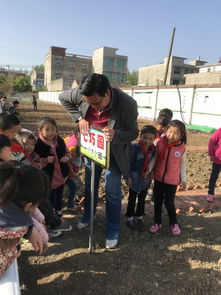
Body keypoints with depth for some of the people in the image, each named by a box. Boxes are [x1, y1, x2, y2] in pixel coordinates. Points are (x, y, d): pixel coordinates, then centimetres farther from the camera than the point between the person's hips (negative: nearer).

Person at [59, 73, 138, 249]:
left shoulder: (128, 104, -31)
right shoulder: (82, 94, -22)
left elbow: (134, 133, -19)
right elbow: (63, 98, -1)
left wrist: (115, 135, -40)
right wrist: (79, 118, -16)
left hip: (114, 152, -3)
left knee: (113, 193, 2)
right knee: (90, 186, 21)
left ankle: (113, 232, 25)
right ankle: (87, 217, 47)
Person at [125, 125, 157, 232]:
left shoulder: (154, 149, -8)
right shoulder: (135, 147, -20)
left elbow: (153, 163, 5)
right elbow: (129, 162, -15)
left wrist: (149, 173, -1)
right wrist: (128, 176, -14)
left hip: (146, 179, 3)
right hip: (134, 178, -3)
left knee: (142, 199, 19)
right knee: (132, 199, 13)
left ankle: (140, 218, 37)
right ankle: (129, 218, 31)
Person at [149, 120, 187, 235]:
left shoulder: (182, 148, -9)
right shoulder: (160, 143, -9)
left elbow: (182, 164, 1)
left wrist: (183, 179, 6)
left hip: (172, 180, -2)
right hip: (158, 178, 2)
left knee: (169, 202, 7)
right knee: (157, 201, 13)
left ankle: (174, 223, 30)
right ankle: (157, 222, 32)